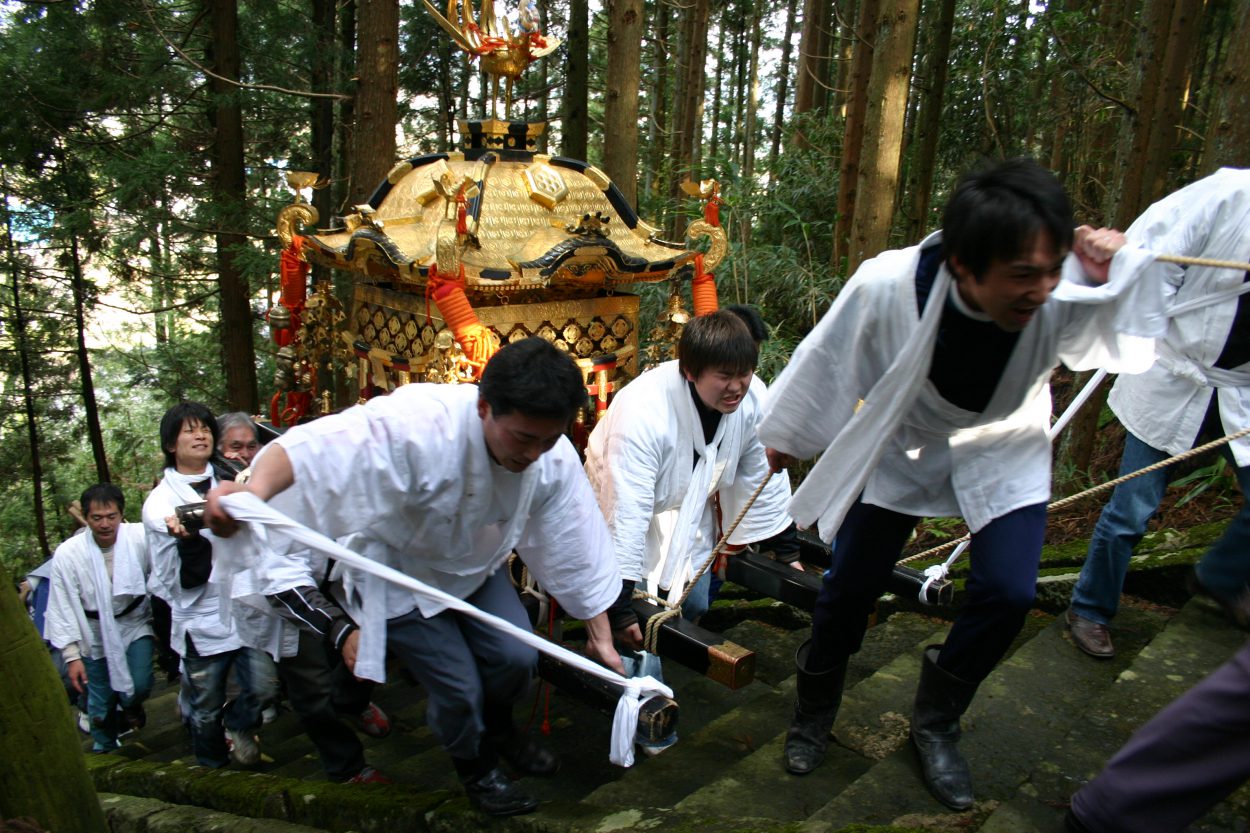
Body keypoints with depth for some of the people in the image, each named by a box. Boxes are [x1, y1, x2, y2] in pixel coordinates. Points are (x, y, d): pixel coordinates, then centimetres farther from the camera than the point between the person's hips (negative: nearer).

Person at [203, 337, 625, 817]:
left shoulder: (554, 460, -22)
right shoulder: (416, 424, -41)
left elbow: (578, 549, -11)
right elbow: (309, 450, -53)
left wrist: (600, 635, -3)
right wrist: (256, 489, -75)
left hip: (477, 567, 5)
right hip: (399, 577, -4)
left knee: (516, 658, -4)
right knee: (458, 690, -4)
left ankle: (497, 732, 35)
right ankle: (474, 769, 32)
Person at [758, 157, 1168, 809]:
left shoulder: (1069, 293, -31)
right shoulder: (887, 287, -33)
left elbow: (1138, 346, -14)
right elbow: (826, 362, -15)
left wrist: (1119, 271, -35)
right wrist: (787, 436, 0)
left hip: (1003, 449, 2)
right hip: (901, 444, -1)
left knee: (1007, 593, -9)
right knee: (850, 587, 4)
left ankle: (935, 724, 20)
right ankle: (814, 712, 33)